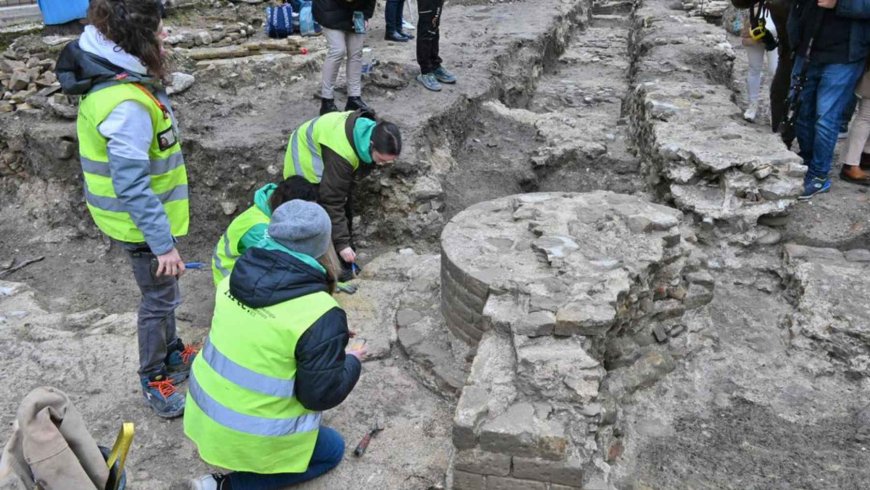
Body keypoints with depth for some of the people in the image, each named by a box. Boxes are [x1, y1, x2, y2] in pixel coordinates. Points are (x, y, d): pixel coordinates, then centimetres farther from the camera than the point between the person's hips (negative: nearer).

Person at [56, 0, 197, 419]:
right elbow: (133, 188, -30)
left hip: (148, 216, 9)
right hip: (144, 224, -9)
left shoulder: (112, 77, 0)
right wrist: (163, 244, -23)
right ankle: (154, 380, 28)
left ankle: (172, 353, 46)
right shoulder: (127, 105, -32)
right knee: (159, 299, 8)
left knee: (162, 294, 25)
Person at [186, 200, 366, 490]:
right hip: (249, 433, -7)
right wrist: (352, 362, 0)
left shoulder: (239, 277, -6)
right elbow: (320, 395, -19)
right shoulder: (319, 315, -26)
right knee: (332, 449, 18)